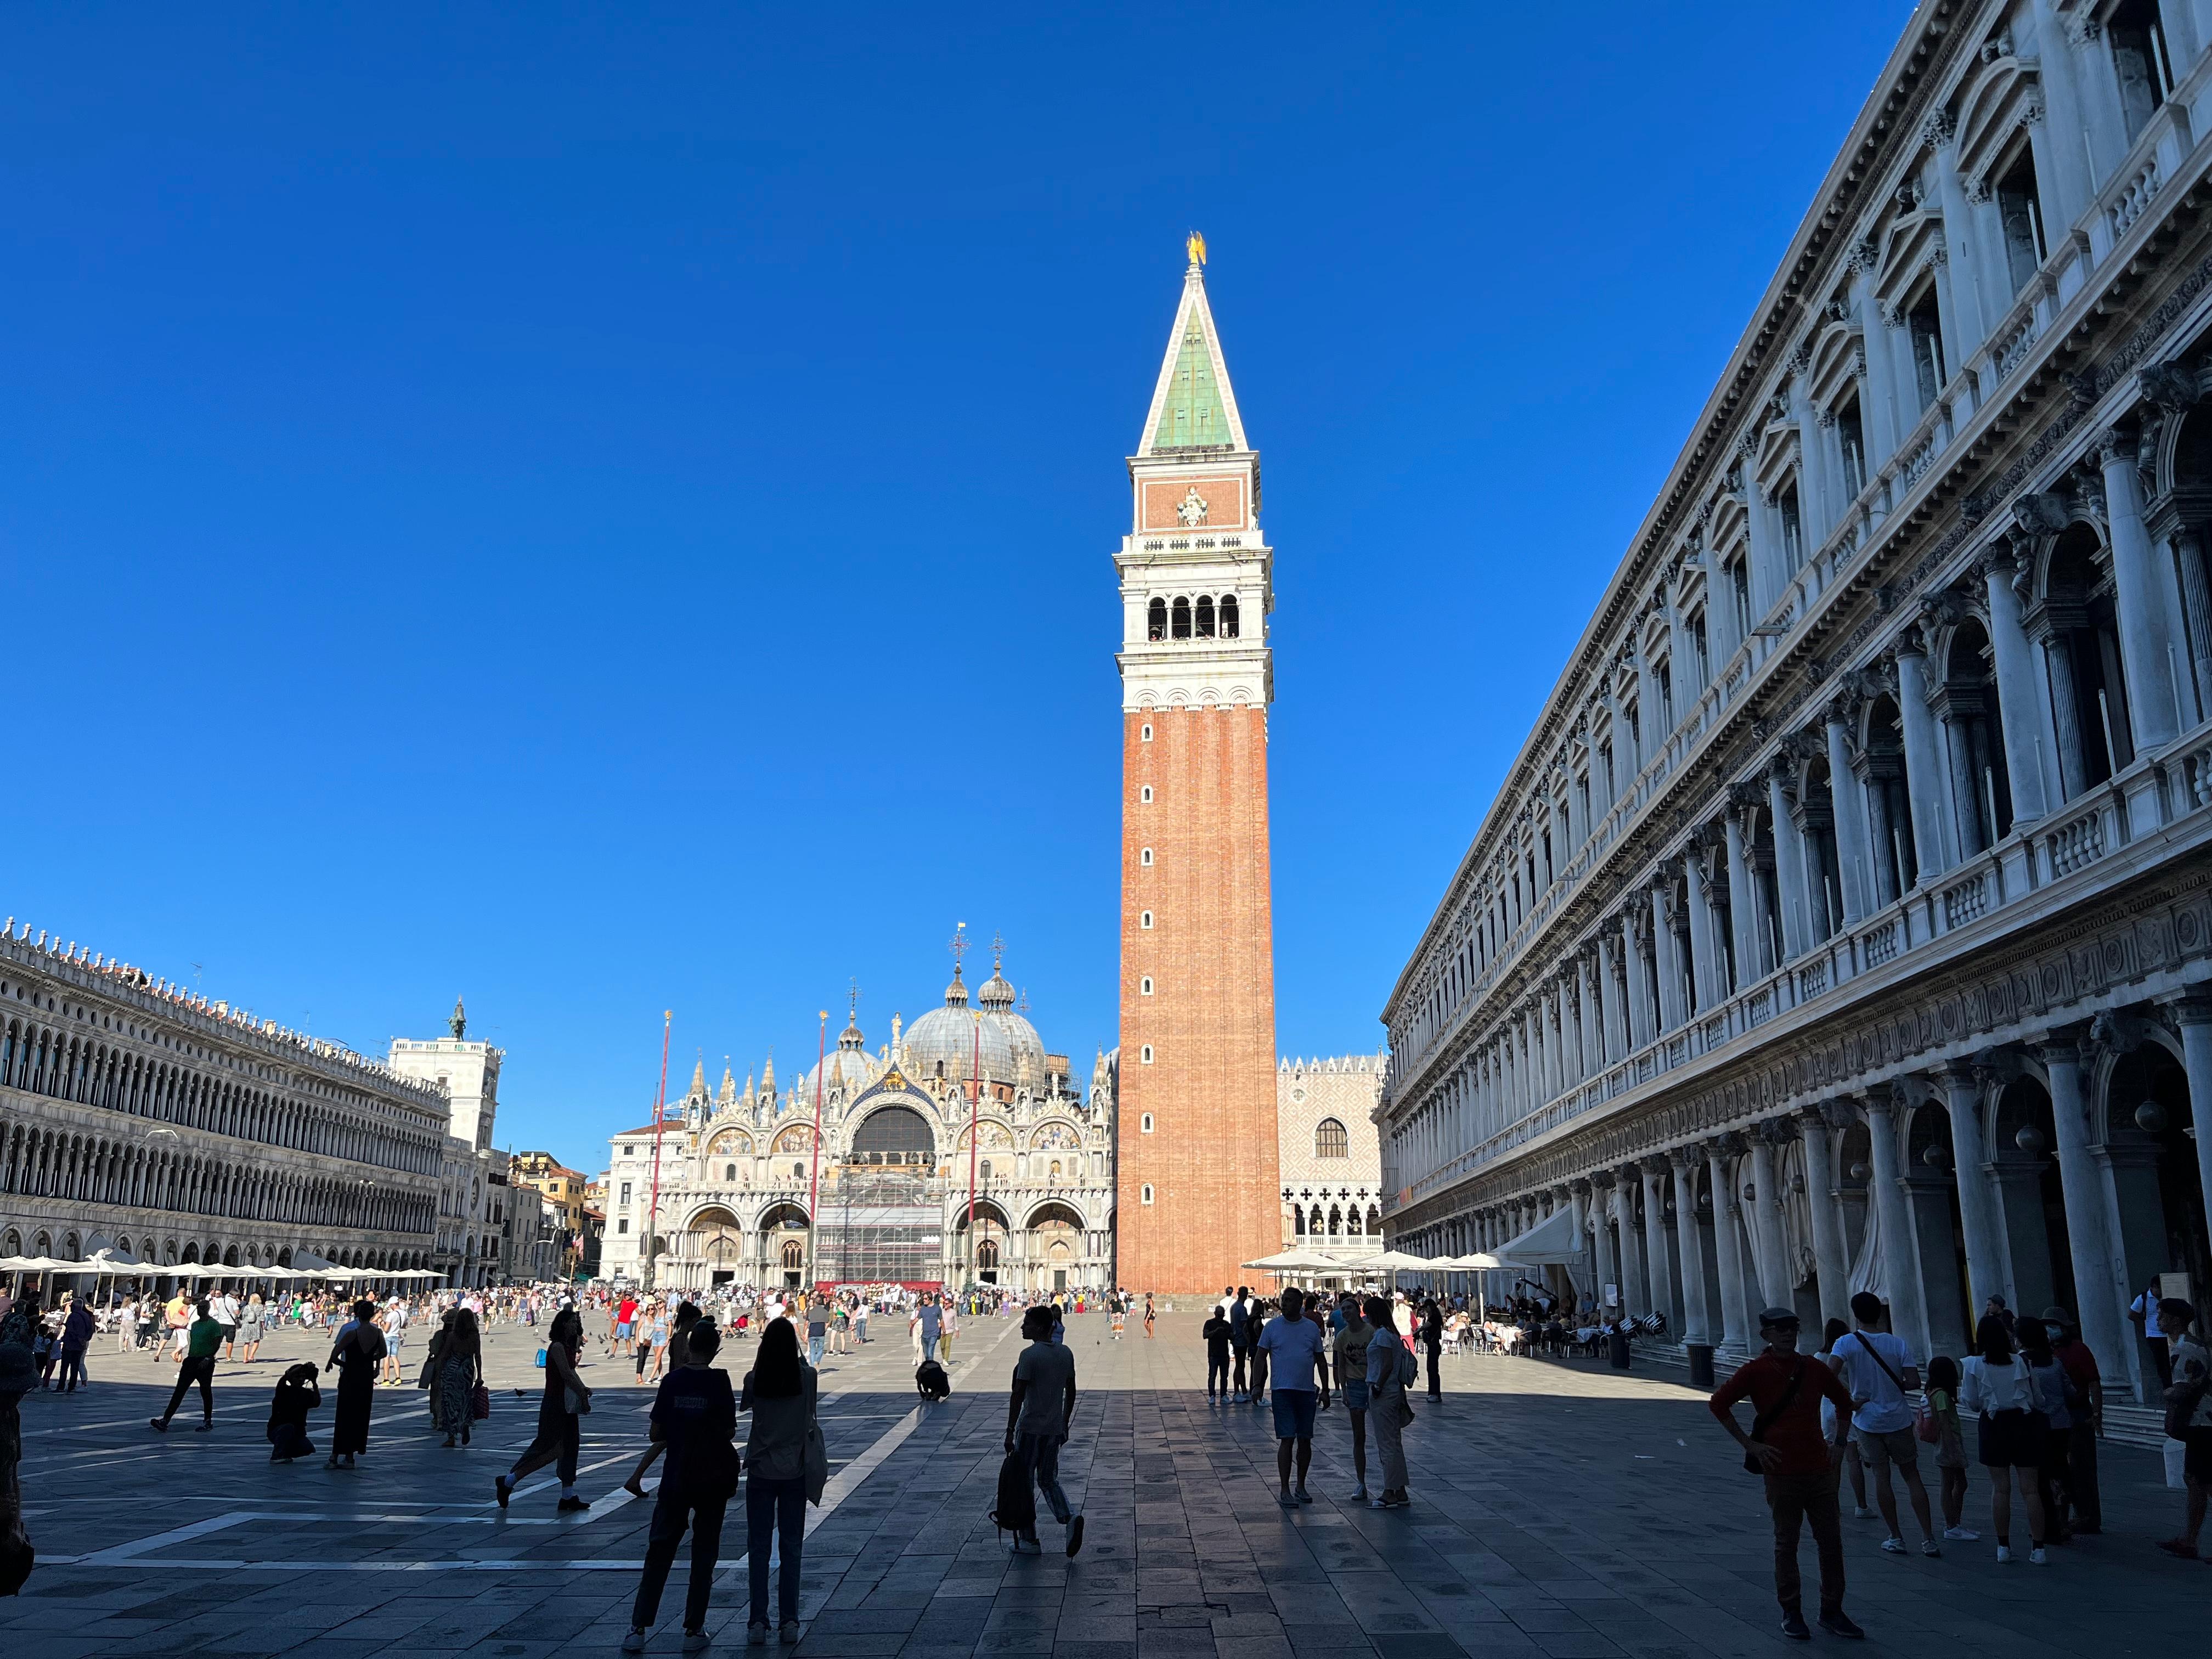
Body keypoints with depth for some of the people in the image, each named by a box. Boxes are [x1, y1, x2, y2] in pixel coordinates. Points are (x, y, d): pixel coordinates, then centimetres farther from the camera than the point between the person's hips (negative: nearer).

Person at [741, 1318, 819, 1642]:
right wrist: (798, 1361, 16)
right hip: (795, 1471, 1)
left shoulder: (755, 1379, -10)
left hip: (761, 1470, 0)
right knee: (791, 1546, 9)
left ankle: (758, 1621, 9)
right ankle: (789, 1621, 10)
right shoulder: (807, 1376, -9)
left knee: (758, 1546, 9)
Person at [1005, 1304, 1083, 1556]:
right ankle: (1069, 1518, -7)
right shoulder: (1066, 1353, 6)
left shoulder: (1030, 1355, -15)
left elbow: (1018, 1396, -17)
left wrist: (1010, 1431, -12)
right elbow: (1071, 1392, 13)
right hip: (1055, 1429, 6)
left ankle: (1029, 1541, 11)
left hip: (1030, 1429, -6)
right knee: (1049, 1481, 17)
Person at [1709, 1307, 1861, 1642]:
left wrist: (1838, 1441, 13)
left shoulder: (1813, 1369, 5)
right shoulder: (1756, 1370, -7)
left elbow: (1843, 1400, 22)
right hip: (1781, 1472, -4)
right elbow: (1718, 1403, -8)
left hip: (1819, 1467, 4)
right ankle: (1791, 1614, 16)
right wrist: (1749, 1444, -9)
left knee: (1831, 1542, 8)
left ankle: (1832, 1612, 21)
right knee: (1786, 1544, 6)